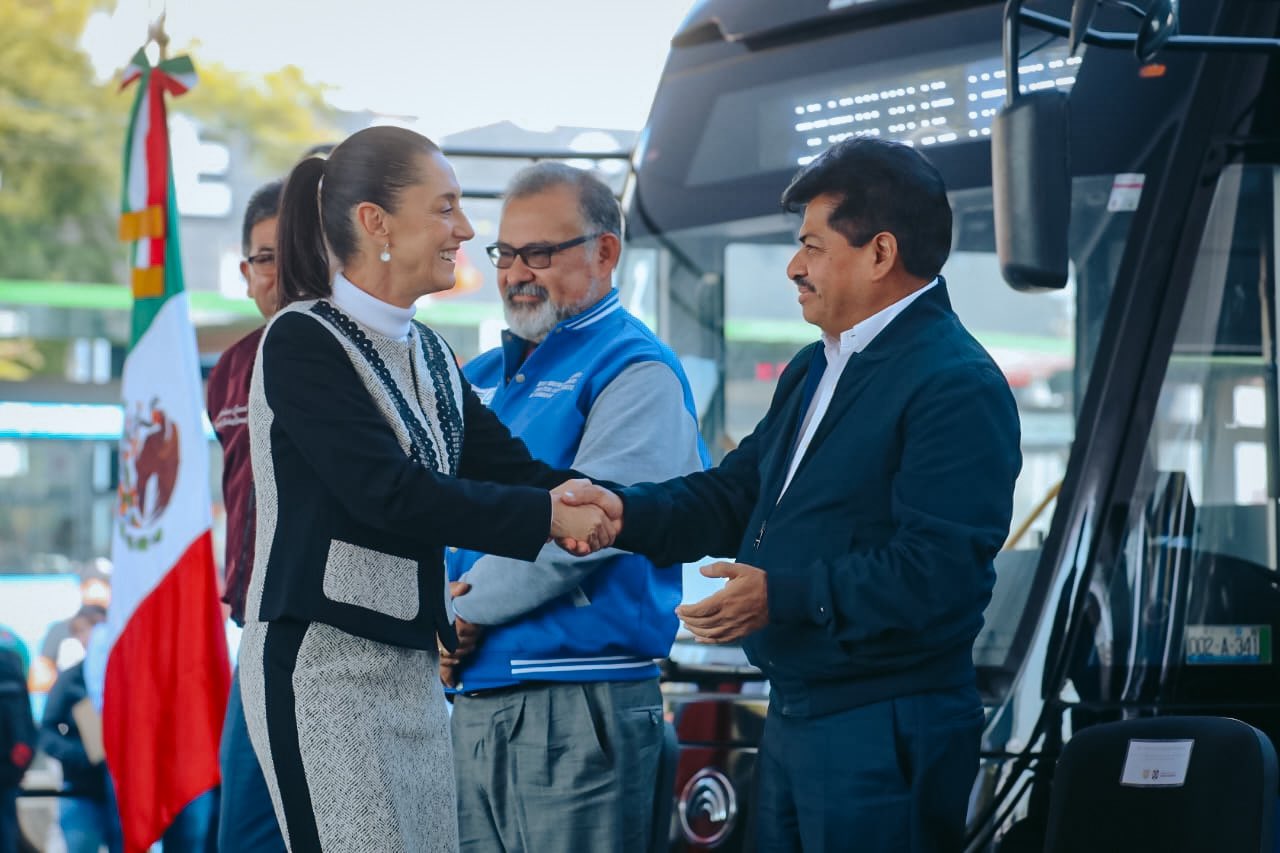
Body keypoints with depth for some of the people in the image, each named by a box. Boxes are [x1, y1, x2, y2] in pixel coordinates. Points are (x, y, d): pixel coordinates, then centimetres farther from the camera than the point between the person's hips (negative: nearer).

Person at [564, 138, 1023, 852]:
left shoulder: (957, 386, -15)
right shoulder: (815, 370, 19)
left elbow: (936, 572, -23)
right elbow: (735, 495, 18)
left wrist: (783, 597, -22)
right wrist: (625, 514, 0)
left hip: (889, 735, -10)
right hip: (794, 715, 10)